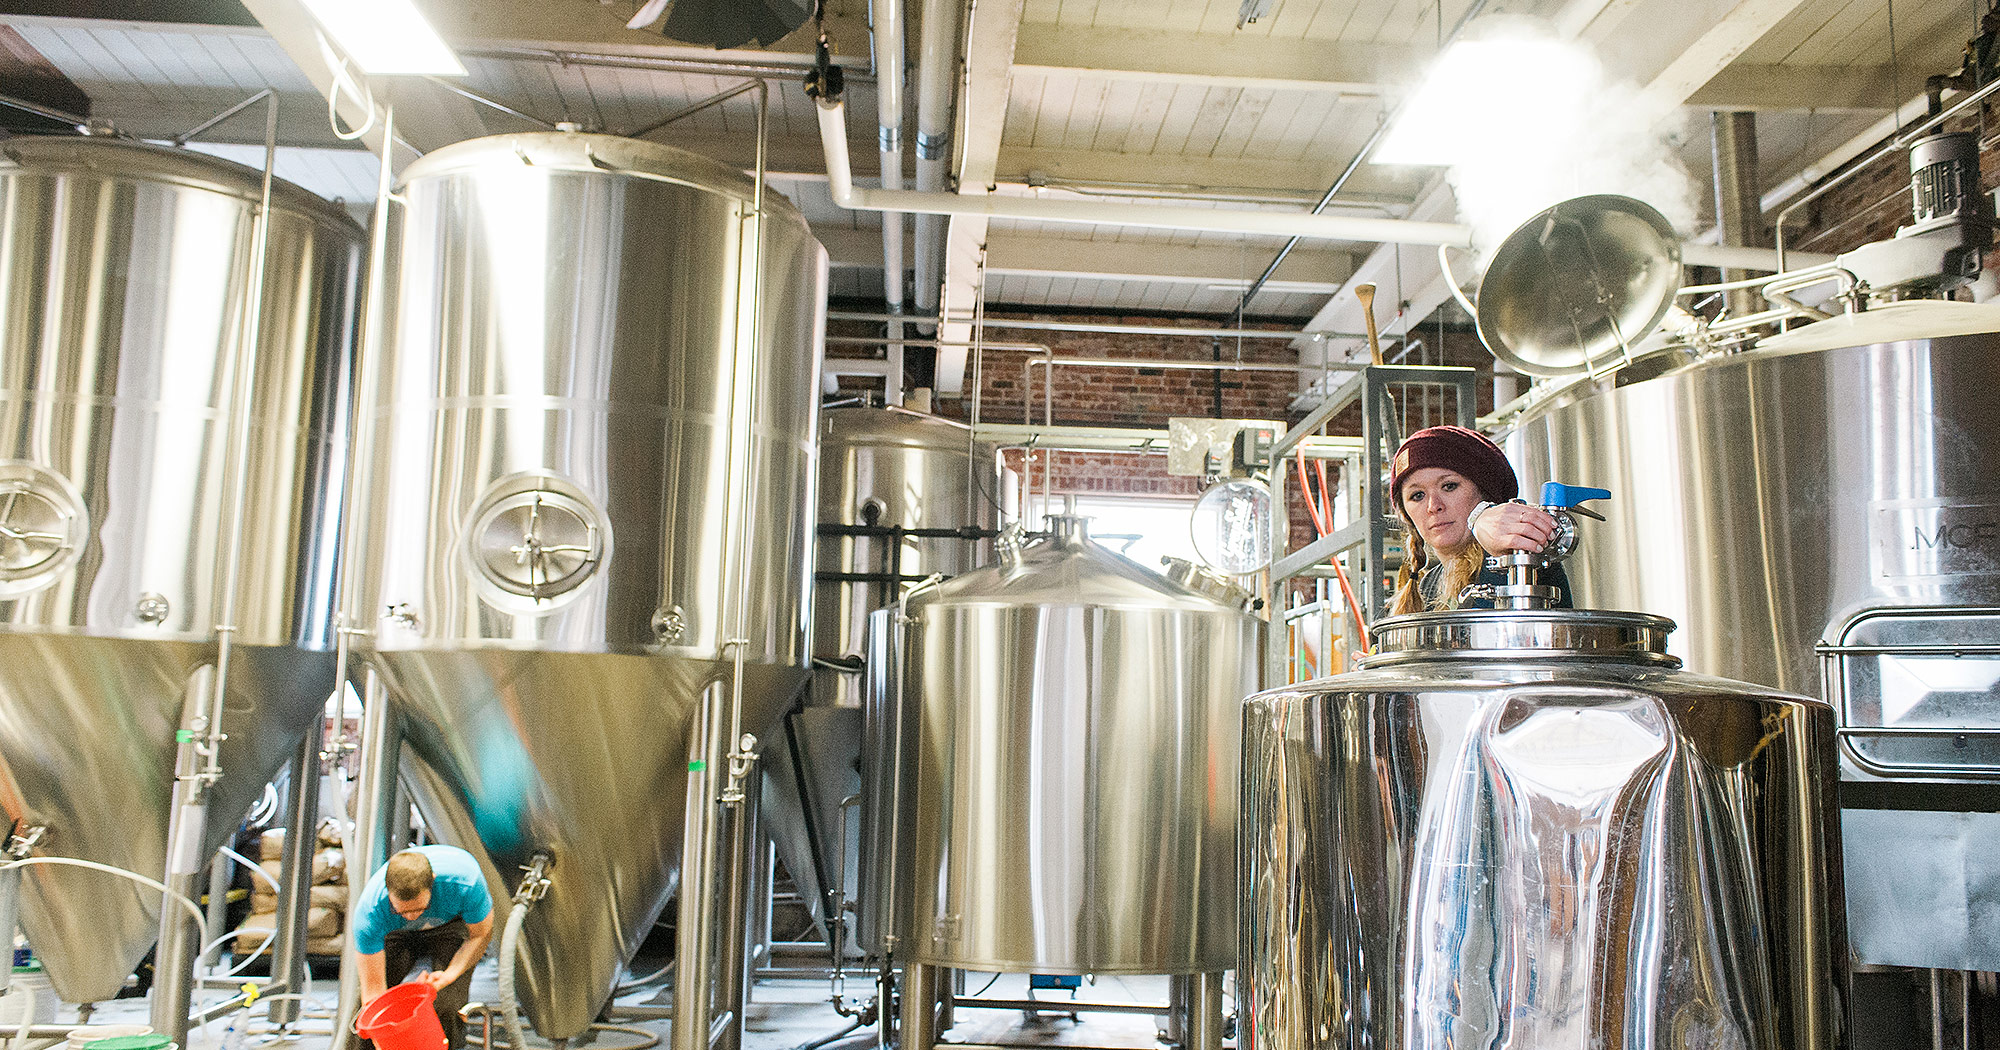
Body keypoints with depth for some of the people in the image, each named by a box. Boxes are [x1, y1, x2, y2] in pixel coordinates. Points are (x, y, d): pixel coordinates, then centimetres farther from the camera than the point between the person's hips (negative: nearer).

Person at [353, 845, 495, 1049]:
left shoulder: (464, 880, -39)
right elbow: (373, 992, -29)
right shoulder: (370, 910, -35)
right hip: (396, 933, 2)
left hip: (453, 921, -1)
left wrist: (450, 974, -32)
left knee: (448, 1001, -22)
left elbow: (481, 935, -18)